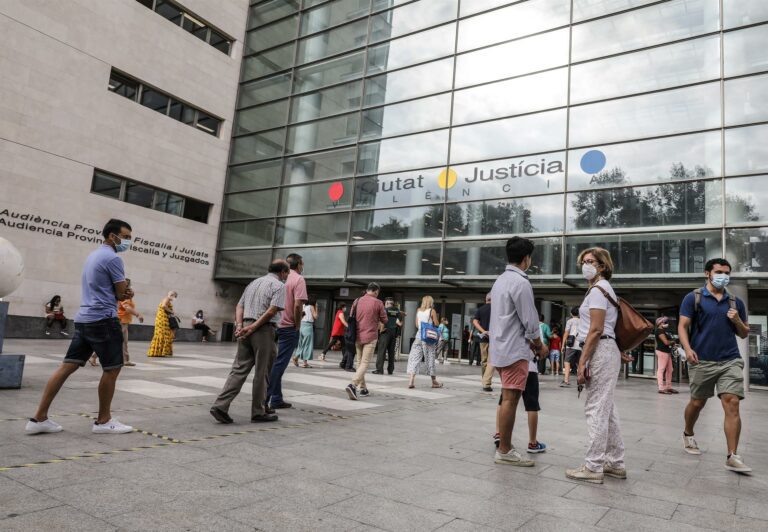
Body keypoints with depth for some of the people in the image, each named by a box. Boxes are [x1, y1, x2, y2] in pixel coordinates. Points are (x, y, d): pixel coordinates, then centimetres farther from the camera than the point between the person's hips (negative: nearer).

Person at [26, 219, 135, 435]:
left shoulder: (93, 255, 20)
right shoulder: (113, 258, -12)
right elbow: (122, 293, -9)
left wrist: (123, 292, 4)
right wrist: (125, 292, 14)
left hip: (84, 319, 10)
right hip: (103, 320, -9)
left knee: (68, 366, 9)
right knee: (112, 369, 0)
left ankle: (39, 418, 10)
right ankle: (103, 421, 9)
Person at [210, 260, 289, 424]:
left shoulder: (254, 283, 22)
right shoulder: (279, 285, -2)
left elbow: (239, 306, 13)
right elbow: (272, 311, -15)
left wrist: (239, 325, 1)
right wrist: (253, 327, -13)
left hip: (246, 328, 6)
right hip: (263, 330, -6)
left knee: (239, 369, 5)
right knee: (262, 372, 3)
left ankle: (220, 406, -6)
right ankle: (258, 412, 12)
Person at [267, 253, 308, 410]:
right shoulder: (298, 279, -8)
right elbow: (298, 304, -20)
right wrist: (297, 325, -8)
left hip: (275, 325, 7)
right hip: (289, 327, -7)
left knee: (276, 363, 13)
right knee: (279, 363, -3)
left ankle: (276, 399, 17)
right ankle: (264, 397, -4)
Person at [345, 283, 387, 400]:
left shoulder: (357, 301, 5)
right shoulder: (378, 303, -7)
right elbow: (384, 320, 0)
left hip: (357, 336, 5)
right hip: (370, 337, -5)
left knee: (360, 362, 16)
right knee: (365, 363, -4)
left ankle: (363, 389, 21)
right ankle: (352, 385, -22)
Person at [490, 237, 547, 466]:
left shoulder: (500, 280, 13)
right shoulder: (521, 282, -15)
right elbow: (530, 322, -14)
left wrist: (530, 342, 17)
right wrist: (539, 345, 2)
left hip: (500, 348, 9)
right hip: (515, 350, -9)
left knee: (507, 398, 16)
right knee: (510, 399, -4)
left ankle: (503, 442, 24)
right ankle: (504, 451, 2)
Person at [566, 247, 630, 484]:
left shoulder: (597, 289, -10)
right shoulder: (604, 288, 20)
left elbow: (595, 330, -18)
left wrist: (582, 362, -19)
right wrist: (620, 353, 21)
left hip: (600, 352, -10)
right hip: (608, 351, 10)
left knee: (596, 410, -7)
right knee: (607, 410, 13)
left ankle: (593, 467, -1)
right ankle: (615, 463, 20)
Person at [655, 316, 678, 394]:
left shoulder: (665, 331, 20)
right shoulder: (659, 331, -12)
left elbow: (669, 340, 21)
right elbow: (666, 342, -18)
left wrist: (672, 344, 1)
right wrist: (673, 342, 0)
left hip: (667, 352, 10)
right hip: (662, 352, -10)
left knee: (669, 370, 13)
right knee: (661, 370, -8)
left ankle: (668, 387, 21)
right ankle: (661, 388, -9)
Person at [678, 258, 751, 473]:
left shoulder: (736, 302, 12)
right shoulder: (693, 298, 1)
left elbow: (744, 334, 18)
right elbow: (683, 326, -5)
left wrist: (737, 321, -4)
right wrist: (687, 349, -21)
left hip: (730, 361, 2)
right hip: (702, 361, -2)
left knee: (732, 405, -9)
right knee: (697, 403, 11)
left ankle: (732, 456, -5)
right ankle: (688, 435, 36)